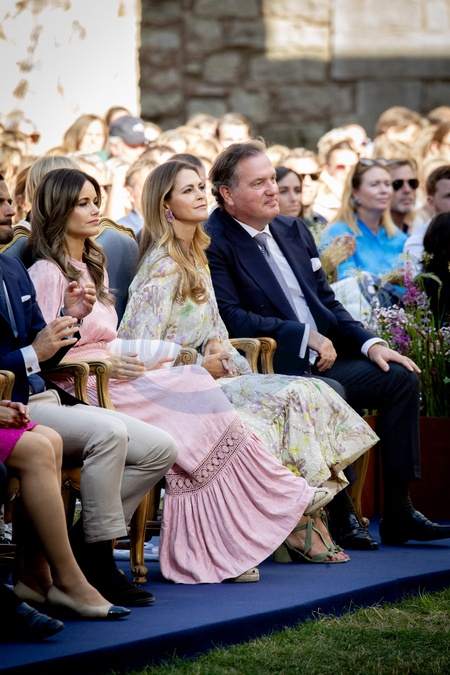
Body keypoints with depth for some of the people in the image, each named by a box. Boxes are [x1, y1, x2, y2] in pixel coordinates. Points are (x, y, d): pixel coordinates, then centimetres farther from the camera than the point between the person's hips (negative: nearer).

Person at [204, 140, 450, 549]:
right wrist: (305, 335, -17)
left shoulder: (295, 231, 18)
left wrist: (370, 343, 2)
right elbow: (231, 318, -17)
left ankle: (398, 512, -2)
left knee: (400, 376, -4)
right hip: (273, 370, -8)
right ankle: (339, 515, -20)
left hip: (323, 360, 8)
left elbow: (327, 302, 19)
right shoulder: (212, 243, -7)